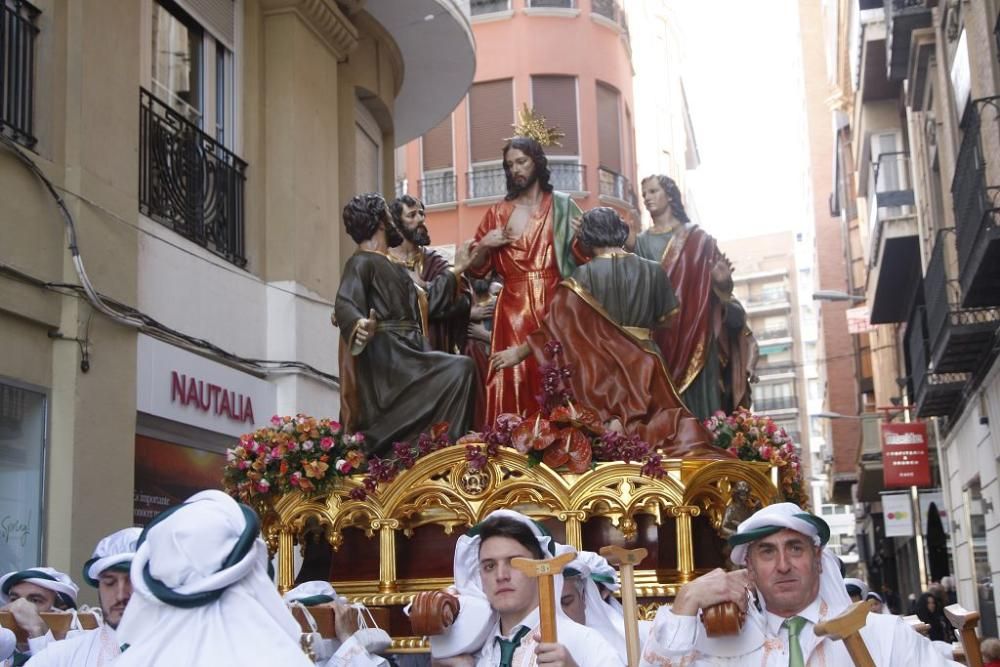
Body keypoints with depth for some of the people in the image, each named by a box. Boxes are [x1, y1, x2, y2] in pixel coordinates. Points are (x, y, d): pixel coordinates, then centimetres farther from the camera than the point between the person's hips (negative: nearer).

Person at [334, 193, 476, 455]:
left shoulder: (390, 265, 24)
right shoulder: (362, 261, -5)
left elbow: (424, 297, 36)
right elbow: (344, 304, -22)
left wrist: (456, 271, 44)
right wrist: (360, 324, -45)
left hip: (406, 353, 9)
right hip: (387, 357, -9)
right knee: (461, 369, -22)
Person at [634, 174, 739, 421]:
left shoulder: (697, 237, 7)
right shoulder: (642, 242, 14)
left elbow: (711, 279, 4)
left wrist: (721, 281, -18)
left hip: (693, 328, -2)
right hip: (655, 332, 2)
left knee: (695, 397, -5)